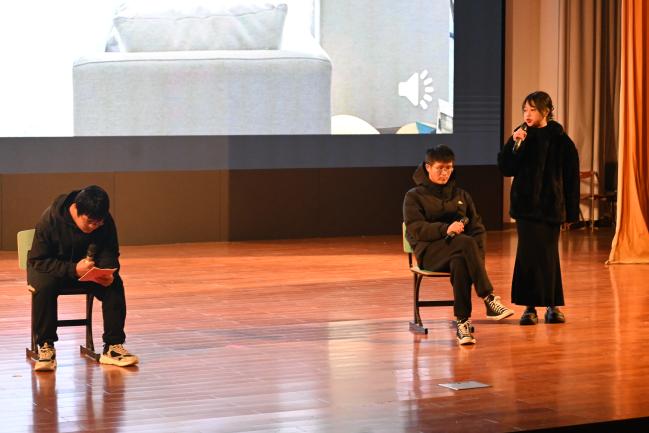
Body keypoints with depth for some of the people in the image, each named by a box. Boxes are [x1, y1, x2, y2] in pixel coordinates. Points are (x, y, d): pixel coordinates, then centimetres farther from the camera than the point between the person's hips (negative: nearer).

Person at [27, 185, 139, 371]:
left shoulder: (105, 221, -14)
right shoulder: (50, 219, -25)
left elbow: (110, 253, -2)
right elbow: (37, 260, -25)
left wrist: (109, 272, -27)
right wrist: (73, 270, -39)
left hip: (86, 266, 3)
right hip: (50, 267, -3)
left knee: (115, 284, -25)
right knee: (45, 285, -38)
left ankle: (113, 347, -18)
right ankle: (46, 347, -24)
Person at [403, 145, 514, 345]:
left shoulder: (461, 195, 23)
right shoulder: (414, 196, 10)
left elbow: (478, 228, 14)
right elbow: (415, 229, -6)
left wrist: (477, 253, -8)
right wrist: (445, 229, -24)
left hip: (460, 253, 3)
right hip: (430, 252, -3)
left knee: (460, 263, -38)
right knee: (466, 243, -36)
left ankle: (463, 323, -39)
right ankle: (489, 299, -40)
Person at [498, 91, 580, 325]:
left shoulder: (560, 140, -3)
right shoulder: (522, 136, 4)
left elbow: (571, 178, -1)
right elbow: (506, 169, -1)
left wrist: (571, 212, -3)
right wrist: (514, 145, -14)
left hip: (550, 207, -2)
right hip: (525, 205, 2)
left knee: (547, 255, 3)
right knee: (529, 254, -1)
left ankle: (552, 304, 16)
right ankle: (530, 306, 4)